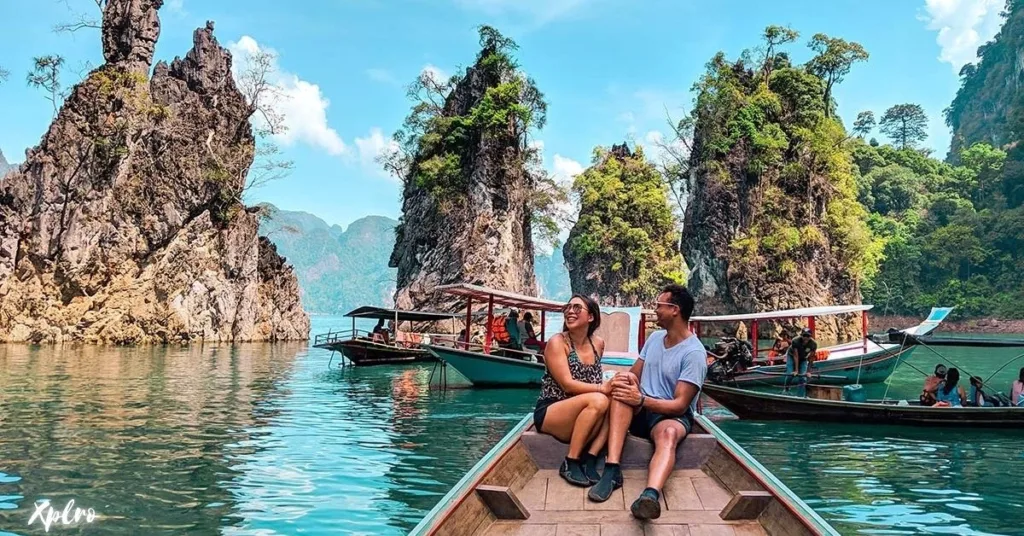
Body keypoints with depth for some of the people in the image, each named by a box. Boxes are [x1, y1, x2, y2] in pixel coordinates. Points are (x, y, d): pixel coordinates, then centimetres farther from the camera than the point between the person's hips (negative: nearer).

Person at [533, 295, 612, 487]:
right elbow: (567, 384, -19)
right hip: (550, 413, -5)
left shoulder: (598, 344, 7)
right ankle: (570, 462, -19)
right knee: (598, 401, -32)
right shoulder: (557, 342, -10)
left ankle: (589, 460, -21)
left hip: (581, 416, 5)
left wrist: (611, 386, -4)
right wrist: (602, 388, -31)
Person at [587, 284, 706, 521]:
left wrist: (641, 399, -31)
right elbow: (635, 375, 10)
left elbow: (680, 405, -20)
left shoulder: (694, 353, -15)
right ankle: (612, 471, -39)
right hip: (641, 410, 6)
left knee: (668, 433, -40)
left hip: (673, 415, -6)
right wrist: (625, 379, -14)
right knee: (623, 384, -26)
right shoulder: (654, 337, 8)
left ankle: (651, 495, -71)